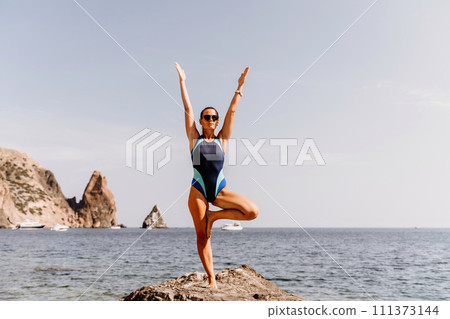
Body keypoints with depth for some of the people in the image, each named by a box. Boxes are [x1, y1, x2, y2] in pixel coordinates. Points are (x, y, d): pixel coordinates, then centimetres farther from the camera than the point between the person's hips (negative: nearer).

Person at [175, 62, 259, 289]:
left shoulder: (222, 140, 9)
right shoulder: (195, 139, 6)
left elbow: (232, 111, 6)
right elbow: (187, 109, 4)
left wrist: (240, 86, 4)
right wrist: (182, 81, 3)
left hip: (220, 191, 2)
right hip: (198, 191, -2)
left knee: (253, 212, -16)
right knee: (202, 236, -3)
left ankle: (214, 216, 3)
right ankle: (212, 280, 5)